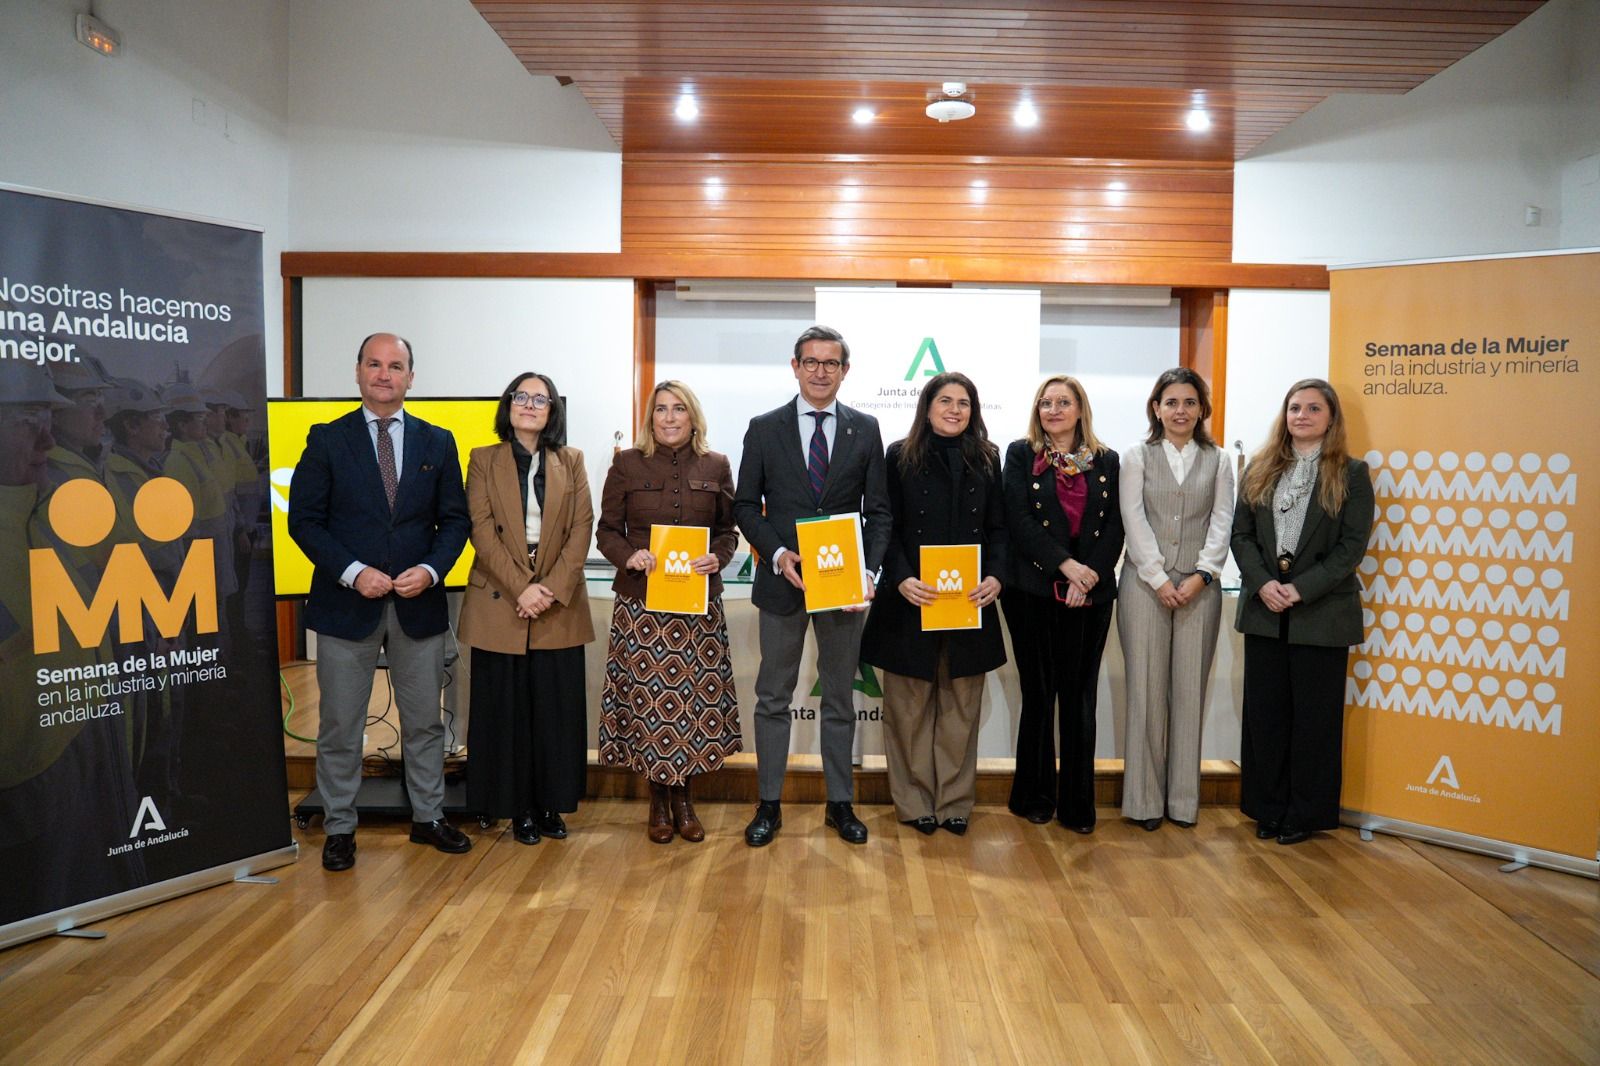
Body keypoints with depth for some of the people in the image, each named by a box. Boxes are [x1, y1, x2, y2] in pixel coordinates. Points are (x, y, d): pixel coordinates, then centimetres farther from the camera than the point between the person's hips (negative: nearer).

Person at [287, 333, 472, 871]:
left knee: (425, 721, 11)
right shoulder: (327, 439, 1)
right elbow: (304, 520, -3)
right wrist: (353, 572, -15)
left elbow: (454, 520, 6)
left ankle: (428, 817, 26)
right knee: (340, 726, 7)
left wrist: (430, 570, -11)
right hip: (347, 604, -2)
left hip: (419, 604, 2)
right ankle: (338, 828, 21)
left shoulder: (437, 442, 7)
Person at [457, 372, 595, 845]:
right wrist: (522, 589, -15)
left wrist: (554, 589, -11)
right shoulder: (484, 460, 5)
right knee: (506, 709, 3)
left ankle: (551, 805, 16)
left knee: (558, 708, 4)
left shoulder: (571, 462, 9)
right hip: (499, 605, -1)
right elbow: (481, 530, -4)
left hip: (560, 605, 1)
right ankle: (519, 809, 14)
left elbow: (582, 528, 1)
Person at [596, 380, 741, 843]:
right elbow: (606, 529, 4)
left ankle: (682, 796, 21)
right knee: (647, 696, 0)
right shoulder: (626, 464, 4)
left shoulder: (716, 466, 8)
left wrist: (718, 557, -9)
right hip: (640, 601, -1)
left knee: (695, 697, 2)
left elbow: (729, 530, 11)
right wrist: (629, 555, -15)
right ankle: (658, 800, 18)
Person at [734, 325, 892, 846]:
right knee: (773, 698, 8)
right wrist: (777, 554, -14)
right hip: (782, 581, 0)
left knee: (839, 699, 11)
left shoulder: (865, 429, 4)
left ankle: (840, 804, 24)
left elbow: (878, 510, 3)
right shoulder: (764, 429, 1)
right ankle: (769, 805, 20)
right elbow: (745, 505, 2)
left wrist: (869, 570, -11)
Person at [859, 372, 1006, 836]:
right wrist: (901, 578, -17)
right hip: (912, 599, -2)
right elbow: (886, 528, -2)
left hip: (970, 601, 3)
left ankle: (954, 801, 18)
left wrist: (995, 576, -8)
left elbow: (998, 528, 8)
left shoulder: (986, 459, 9)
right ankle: (914, 802, 15)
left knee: (961, 705, 8)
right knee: (910, 705, 4)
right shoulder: (900, 456, 1)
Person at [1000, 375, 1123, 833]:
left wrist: (1091, 575, -12)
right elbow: (1018, 520, -7)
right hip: (1034, 590, -2)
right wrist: (1066, 565, -16)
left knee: (1080, 696, 4)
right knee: (1039, 693, 5)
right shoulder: (1022, 455, 4)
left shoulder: (1106, 461, 10)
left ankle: (1078, 804, 12)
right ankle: (1034, 796, 17)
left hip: (1091, 594, 2)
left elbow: (1115, 526, 3)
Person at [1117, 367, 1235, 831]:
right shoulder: (1138, 457, 5)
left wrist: (1201, 575, -10)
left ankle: (1183, 798, 12)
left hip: (1199, 586, 2)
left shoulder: (1217, 461, 11)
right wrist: (1159, 580, -11)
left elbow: (1221, 522, 3)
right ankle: (1145, 798, 8)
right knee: (1147, 687, 0)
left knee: (1190, 688, 3)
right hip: (1145, 583, -1)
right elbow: (1134, 521, -3)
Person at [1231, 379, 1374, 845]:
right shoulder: (1260, 469, 8)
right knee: (1264, 712, 8)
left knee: (1314, 715, 5)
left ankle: (1306, 814, 18)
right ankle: (1267, 808, 21)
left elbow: (1353, 545, -7)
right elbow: (1241, 534, 5)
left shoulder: (1351, 473, -1)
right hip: (1264, 610, 3)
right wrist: (1263, 583, -11)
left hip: (1322, 613, -3)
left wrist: (1301, 589, -16)